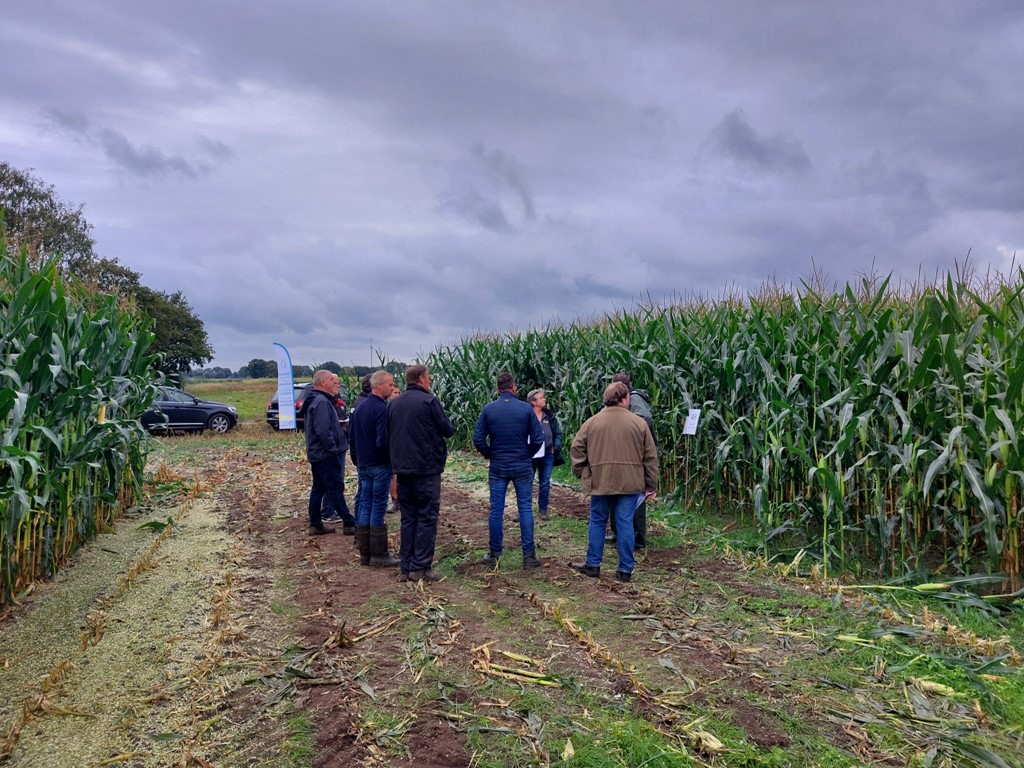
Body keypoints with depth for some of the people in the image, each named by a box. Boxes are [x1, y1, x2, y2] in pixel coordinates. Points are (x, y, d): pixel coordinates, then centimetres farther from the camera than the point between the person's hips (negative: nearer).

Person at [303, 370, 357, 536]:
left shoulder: (314, 400, 17)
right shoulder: (322, 402, -18)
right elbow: (324, 430, -26)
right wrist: (333, 449, -17)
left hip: (316, 453, 10)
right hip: (326, 454, -10)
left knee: (318, 489, 13)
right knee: (336, 489, -5)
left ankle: (315, 525, 18)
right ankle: (349, 524, -1)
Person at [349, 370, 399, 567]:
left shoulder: (359, 408, 11)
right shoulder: (382, 409, -16)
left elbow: (351, 438, 17)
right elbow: (383, 440, -22)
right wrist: (392, 460, -8)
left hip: (363, 465, 8)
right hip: (380, 465, -8)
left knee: (364, 506, 11)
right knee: (378, 508, -3)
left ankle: (364, 553, 17)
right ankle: (379, 555, 3)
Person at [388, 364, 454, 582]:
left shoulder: (393, 403, 8)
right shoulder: (429, 401, -10)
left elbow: (388, 435, 15)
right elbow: (448, 430, -7)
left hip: (402, 467, 6)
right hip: (427, 466, -6)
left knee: (408, 518, 12)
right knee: (427, 517, 2)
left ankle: (405, 567, 13)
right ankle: (420, 567, 1)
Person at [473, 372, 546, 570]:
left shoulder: (488, 409, -4)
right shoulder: (526, 408, -6)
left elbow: (478, 439, -6)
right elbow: (538, 438, -7)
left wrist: (489, 455, 10)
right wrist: (528, 455, 10)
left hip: (497, 467, 1)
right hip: (523, 467, -1)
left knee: (496, 510, 7)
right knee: (525, 509, 6)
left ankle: (494, 555, 15)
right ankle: (529, 555, 8)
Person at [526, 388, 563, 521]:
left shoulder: (550, 416, 4)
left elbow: (558, 433, 11)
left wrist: (557, 446, -4)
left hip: (548, 455, 4)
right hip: (531, 456, -4)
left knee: (545, 483, 12)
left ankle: (543, 510, 24)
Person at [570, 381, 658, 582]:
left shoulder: (592, 422, 0)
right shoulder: (638, 423, -2)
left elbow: (576, 449, 1)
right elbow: (650, 457, 1)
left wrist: (581, 473, 13)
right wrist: (651, 485, 9)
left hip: (600, 482, 1)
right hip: (629, 483, 0)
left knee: (597, 522, 14)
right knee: (625, 523, 6)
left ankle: (593, 565, 20)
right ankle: (625, 569, 11)